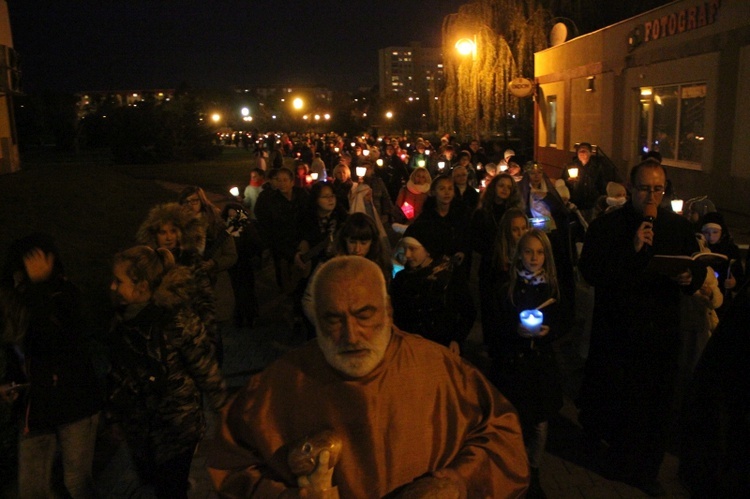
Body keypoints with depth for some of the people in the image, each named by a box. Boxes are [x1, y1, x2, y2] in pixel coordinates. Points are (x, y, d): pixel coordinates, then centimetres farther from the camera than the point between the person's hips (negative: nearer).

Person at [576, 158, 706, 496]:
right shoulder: (606, 226, -4)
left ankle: (645, 469, 26)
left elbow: (699, 270, 14)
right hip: (616, 332, -3)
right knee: (616, 400, 6)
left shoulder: (679, 227, 7)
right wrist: (632, 250, -22)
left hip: (661, 333, 3)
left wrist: (689, 279, -10)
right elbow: (590, 273, -14)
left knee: (656, 404, 6)